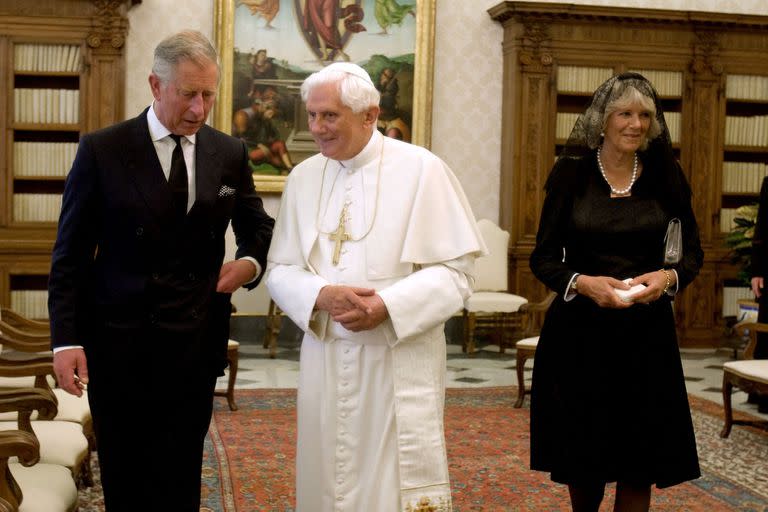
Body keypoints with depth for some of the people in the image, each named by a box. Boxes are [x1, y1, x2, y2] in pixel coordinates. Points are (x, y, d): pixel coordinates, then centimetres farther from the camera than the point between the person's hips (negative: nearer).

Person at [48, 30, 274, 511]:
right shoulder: (102, 150, -5)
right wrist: (66, 339, -9)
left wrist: (251, 262, -5)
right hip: (118, 341, -1)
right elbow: (71, 254, -3)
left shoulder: (229, 153, 3)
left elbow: (259, 227, 17)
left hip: (195, 343, 2)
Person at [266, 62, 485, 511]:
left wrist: (387, 307, -21)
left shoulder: (421, 170, -5)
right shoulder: (303, 177, 7)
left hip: (400, 363, -4)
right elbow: (281, 270, 7)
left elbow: (456, 271, -7)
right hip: (325, 360, 4)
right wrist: (322, 295, -14)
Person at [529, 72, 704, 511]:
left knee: (640, 461, 4)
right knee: (582, 453, 9)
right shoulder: (571, 171, -3)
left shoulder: (666, 174, 2)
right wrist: (584, 282, -20)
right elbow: (544, 258, -2)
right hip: (580, 330, -1)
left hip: (647, 331, 1)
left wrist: (669, 276, -13)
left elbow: (693, 252, 9)